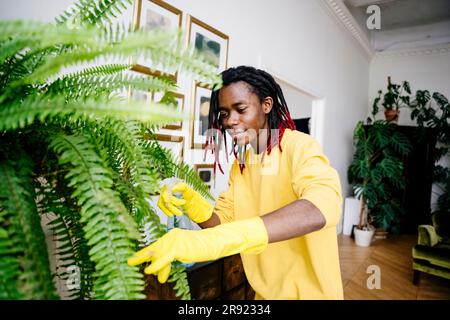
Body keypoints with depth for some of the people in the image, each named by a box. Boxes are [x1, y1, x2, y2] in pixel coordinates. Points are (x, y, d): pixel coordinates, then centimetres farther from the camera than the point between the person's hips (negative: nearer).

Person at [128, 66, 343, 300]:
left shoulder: (299, 146, -20)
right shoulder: (239, 164, 2)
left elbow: (322, 207, -39)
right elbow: (224, 221, -1)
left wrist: (216, 239, -48)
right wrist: (193, 206, -23)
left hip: (309, 290, -5)